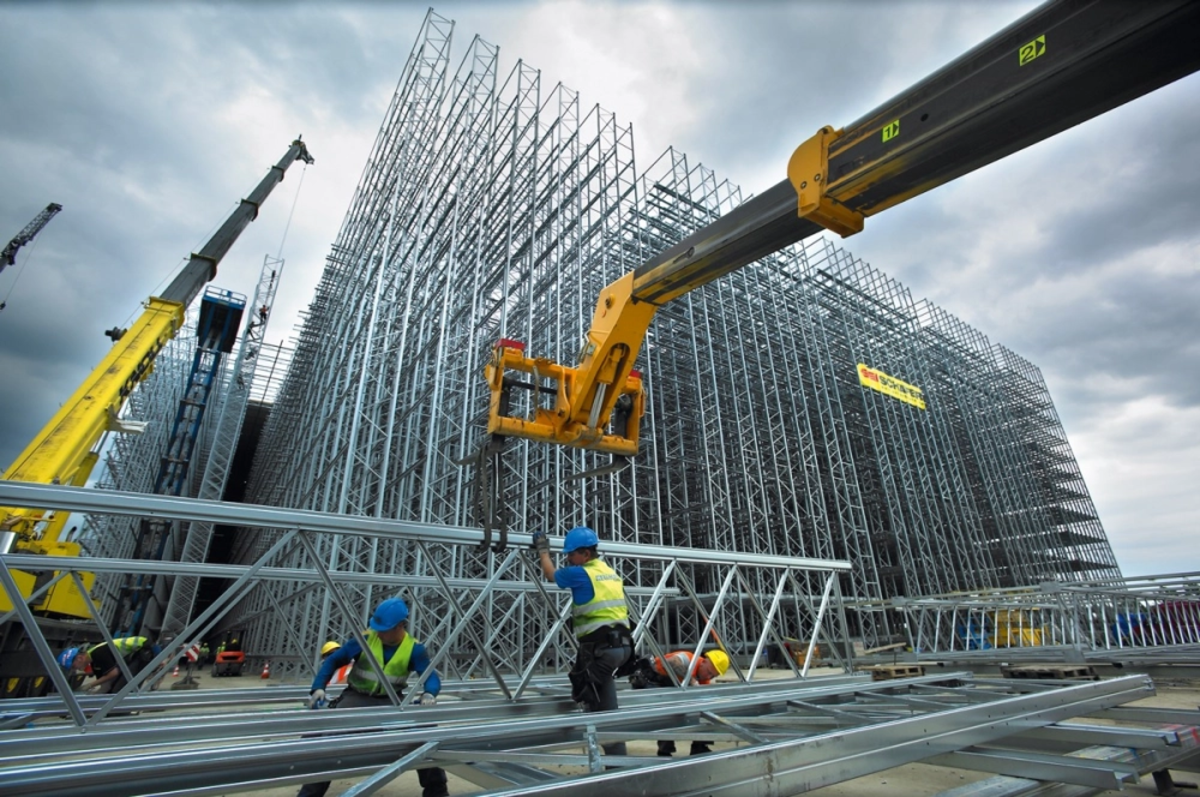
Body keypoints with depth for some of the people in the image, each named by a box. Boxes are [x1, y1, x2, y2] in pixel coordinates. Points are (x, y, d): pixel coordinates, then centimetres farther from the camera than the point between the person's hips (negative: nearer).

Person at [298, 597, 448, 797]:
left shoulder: (414, 648, -13)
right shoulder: (365, 639, -14)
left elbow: (431, 677, -17)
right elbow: (333, 660, -4)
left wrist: (429, 694, -41)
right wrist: (318, 687, -20)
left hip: (391, 700, 0)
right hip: (357, 697, 1)